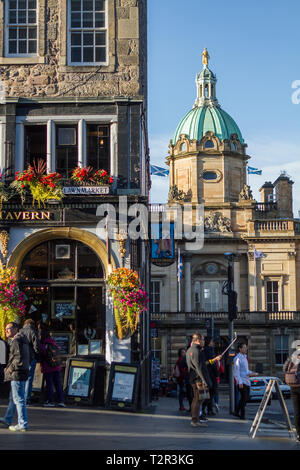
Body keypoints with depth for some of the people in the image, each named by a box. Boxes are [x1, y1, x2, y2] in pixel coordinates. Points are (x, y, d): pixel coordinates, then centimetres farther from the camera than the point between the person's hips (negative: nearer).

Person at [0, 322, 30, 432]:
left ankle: (23, 424, -6)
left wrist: (10, 368, -12)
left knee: (18, 399, -8)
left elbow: (18, 357, -22)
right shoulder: (22, 339, 18)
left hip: (17, 374, -11)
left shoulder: (16, 340, -13)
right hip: (21, 374, 11)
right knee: (13, 398, 21)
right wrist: (10, 368, 18)